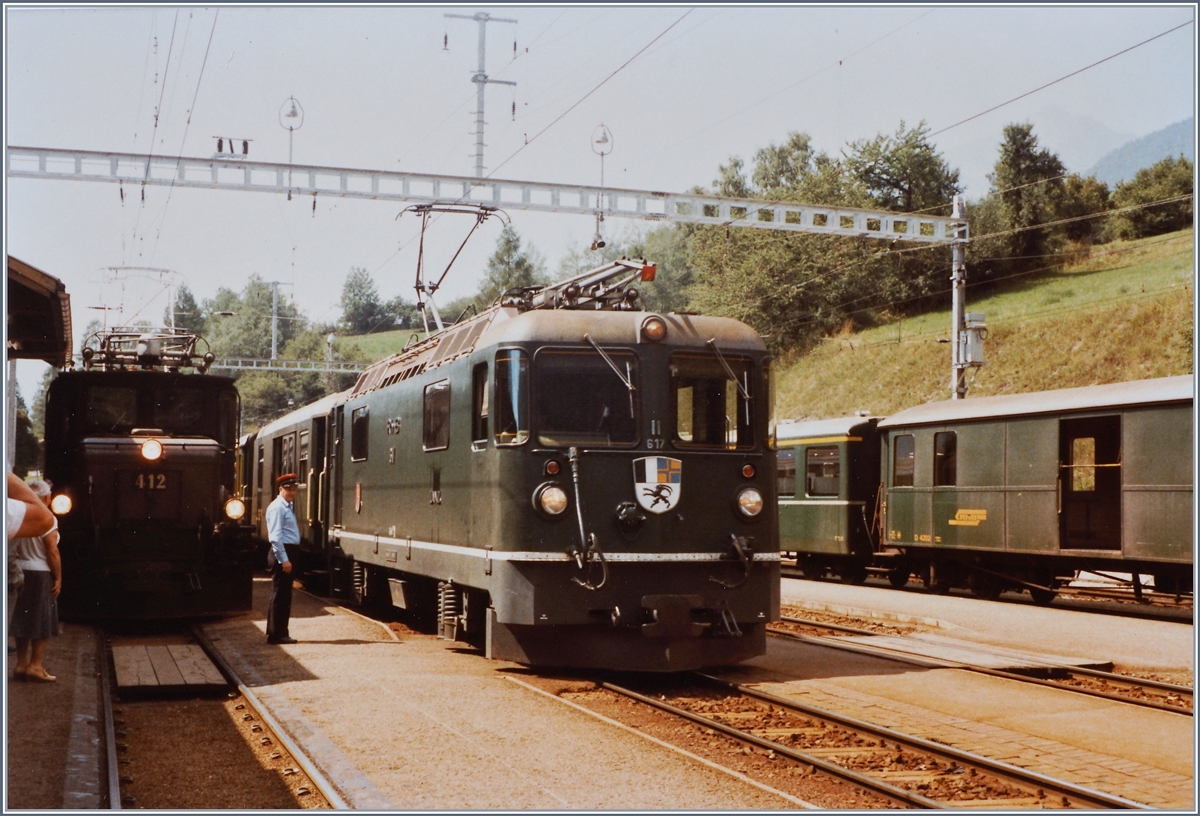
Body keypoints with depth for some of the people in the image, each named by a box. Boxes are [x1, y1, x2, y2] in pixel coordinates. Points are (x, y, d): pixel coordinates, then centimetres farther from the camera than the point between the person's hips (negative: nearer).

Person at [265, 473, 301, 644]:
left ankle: (279, 632, 21)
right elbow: (275, 536, -20)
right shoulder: (277, 507, -13)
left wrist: (287, 558, 15)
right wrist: (283, 559, -23)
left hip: (287, 553, 10)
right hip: (281, 553, -10)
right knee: (280, 594, -5)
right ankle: (276, 634, 0)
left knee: (285, 595, 14)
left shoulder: (288, 507, 17)